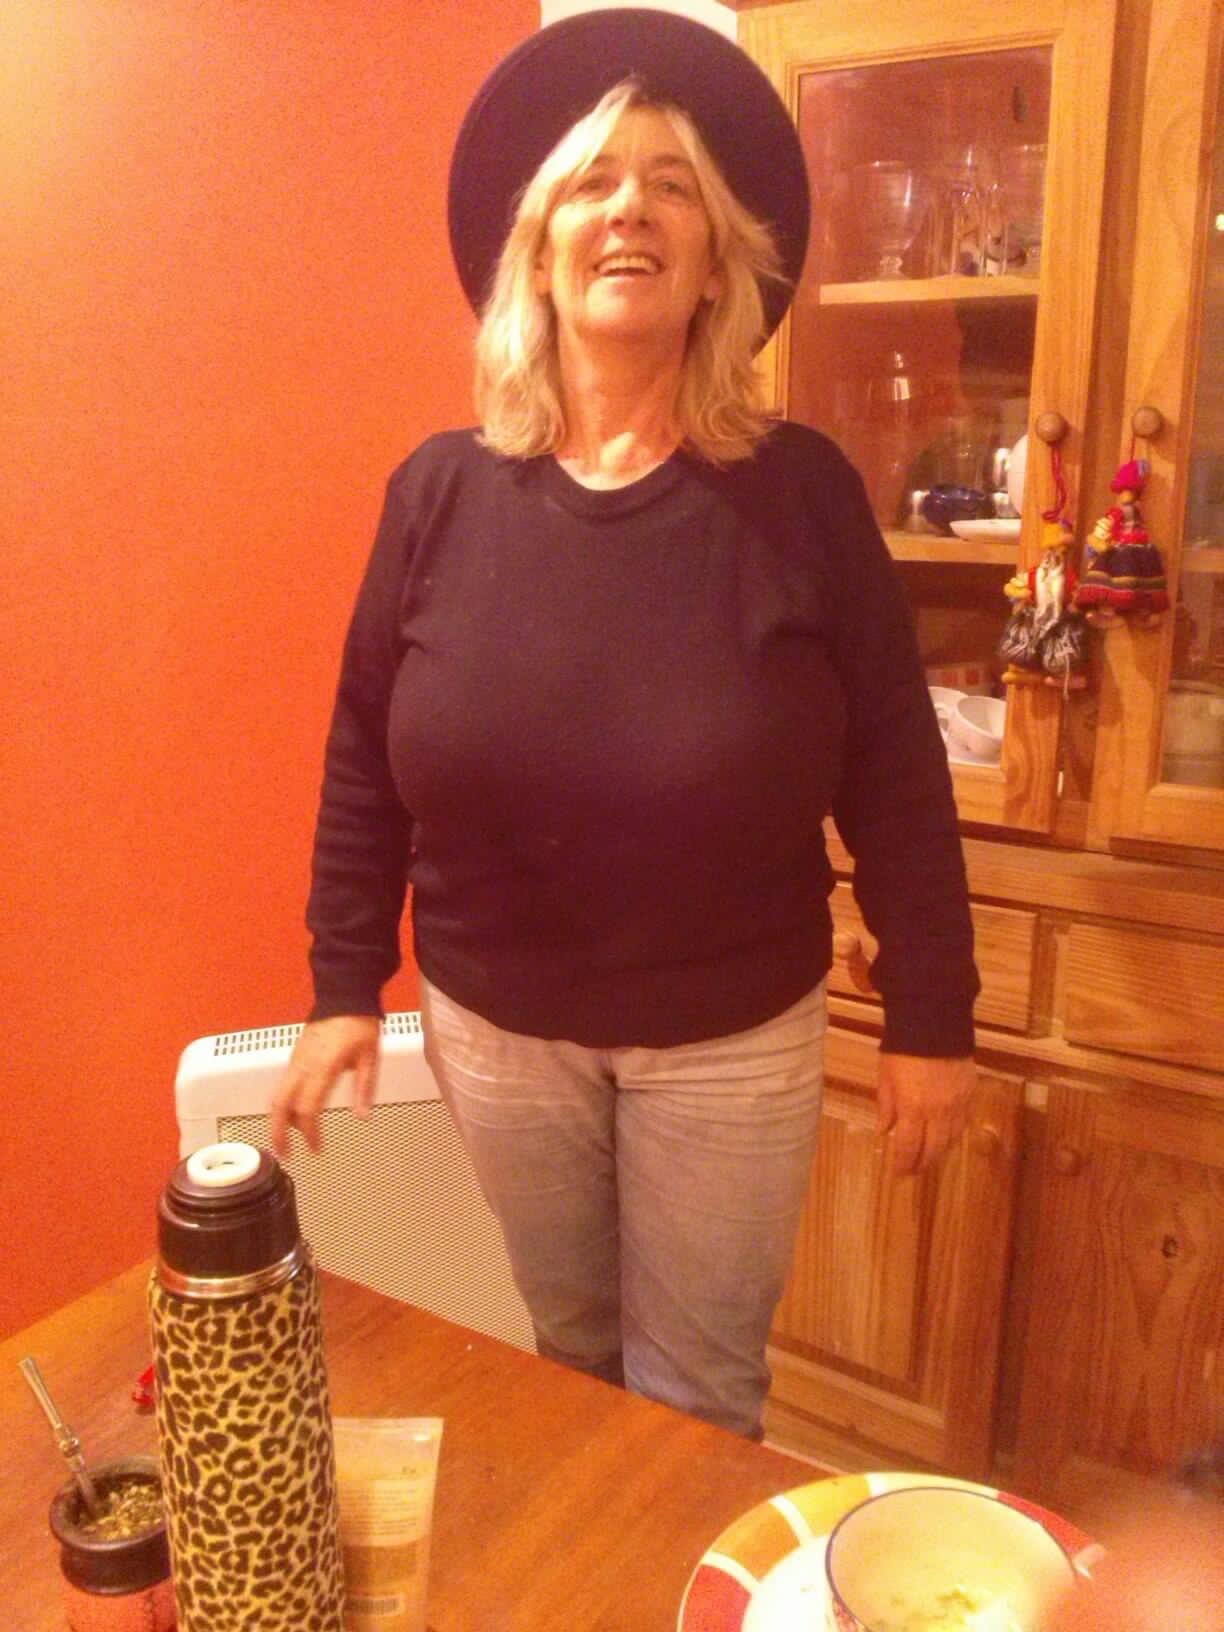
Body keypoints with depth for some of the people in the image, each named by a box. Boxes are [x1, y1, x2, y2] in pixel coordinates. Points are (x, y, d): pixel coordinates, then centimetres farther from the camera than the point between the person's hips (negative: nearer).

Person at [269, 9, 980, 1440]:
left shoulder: (798, 493, -11)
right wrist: (343, 987, 2)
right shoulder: (442, 492, -7)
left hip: (733, 1038, -2)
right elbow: (363, 763, 1)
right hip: (495, 1026, 2)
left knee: (696, 1397, 15)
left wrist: (930, 1019, -4)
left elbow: (894, 780, -7)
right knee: (571, 1358, 24)